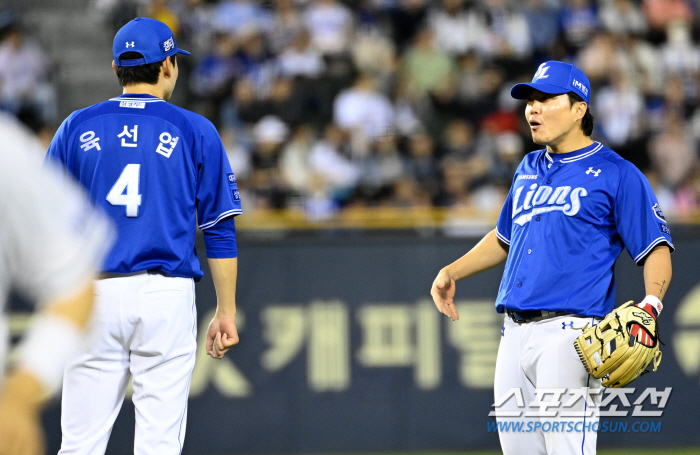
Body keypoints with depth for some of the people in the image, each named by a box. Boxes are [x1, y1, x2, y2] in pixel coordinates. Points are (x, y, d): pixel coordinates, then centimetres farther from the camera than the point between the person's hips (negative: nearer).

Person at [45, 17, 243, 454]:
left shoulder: (76, 128, 7)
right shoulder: (195, 131, 3)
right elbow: (220, 229, 1)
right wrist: (226, 311, 6)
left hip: (92, 295, 2)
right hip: (167, 296, -1)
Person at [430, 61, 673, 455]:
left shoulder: (616, 174, -2)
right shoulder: (528, 171, 20)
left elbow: (657, 250, -5)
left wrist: (651, 305, -23)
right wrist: (451, 273, 23)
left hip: (570, 333, -7)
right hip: (514, 334, 7)